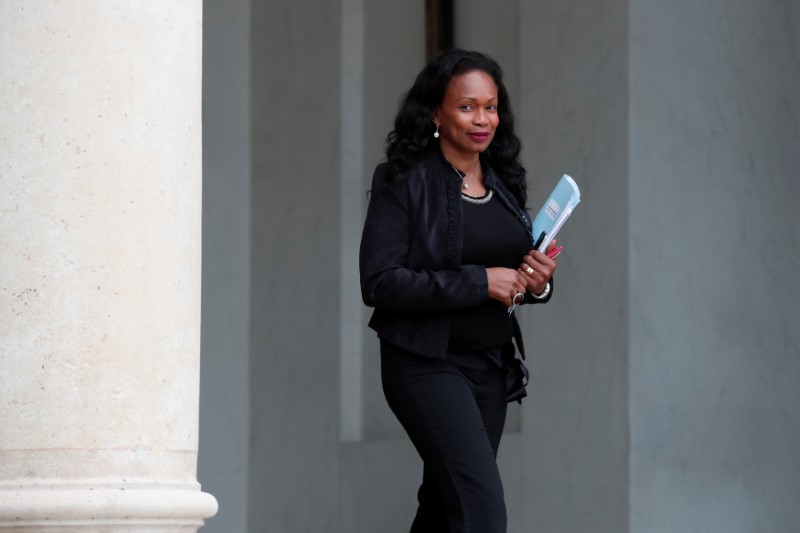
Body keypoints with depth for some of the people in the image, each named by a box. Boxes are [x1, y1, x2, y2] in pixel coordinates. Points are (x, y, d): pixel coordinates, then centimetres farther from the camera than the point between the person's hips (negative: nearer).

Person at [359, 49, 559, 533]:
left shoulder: (504, 183, 10)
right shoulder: (404, 181, -9)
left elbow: (518, 270, 21)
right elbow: (379, 283, -17)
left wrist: (538, 281, -4)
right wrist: (479, 282, -20)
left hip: (491, 365, 7)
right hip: (426, 365, -7)